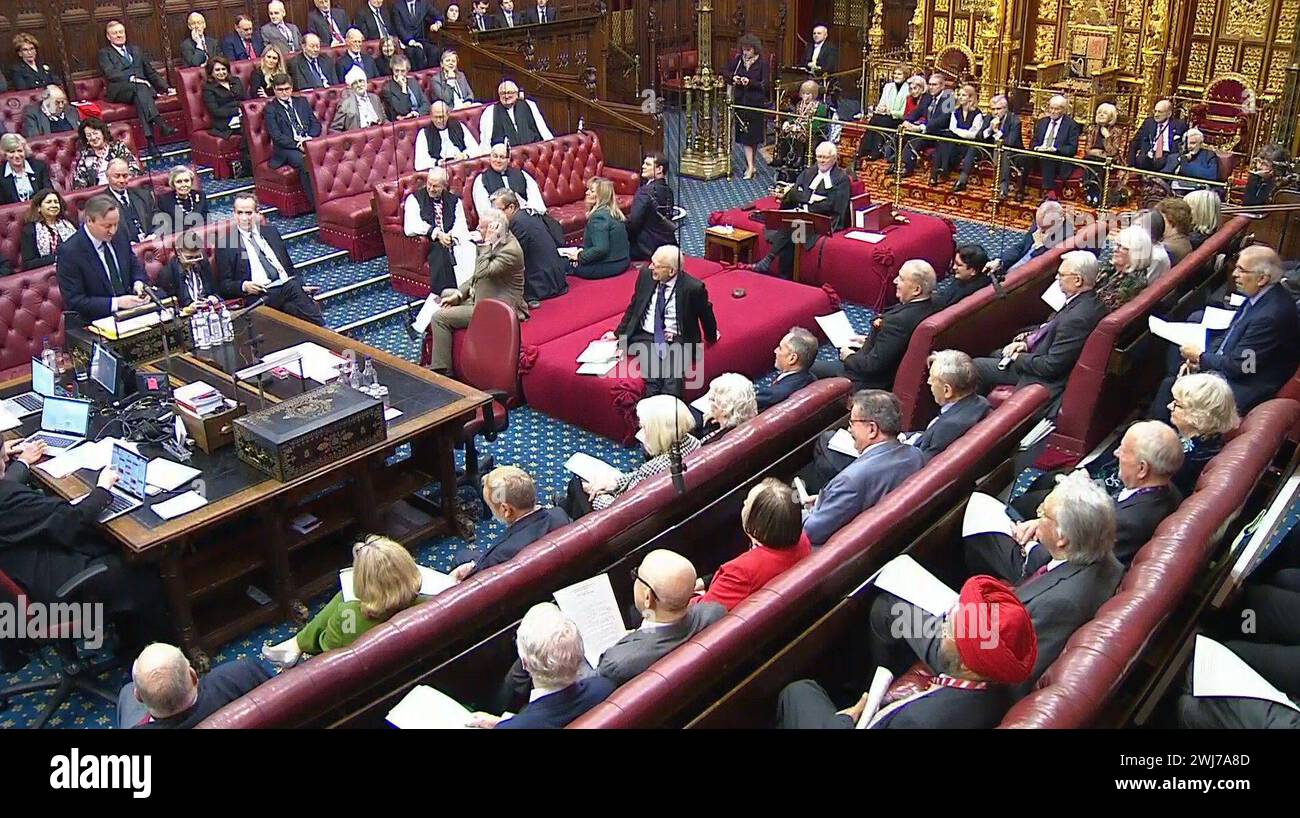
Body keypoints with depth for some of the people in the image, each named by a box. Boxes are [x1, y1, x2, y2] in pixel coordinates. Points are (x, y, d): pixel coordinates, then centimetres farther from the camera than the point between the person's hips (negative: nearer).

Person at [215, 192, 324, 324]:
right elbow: (223, 284, 6)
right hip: (260, 294, -3)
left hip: (288, 284, 3)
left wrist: (301, 286, 7)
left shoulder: (271, 231, 21)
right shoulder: (225, 243, 9)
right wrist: (244, 286, -14)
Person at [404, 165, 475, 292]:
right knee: (441, 250, -36)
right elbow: (411, 228, -7)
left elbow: (461, 225, 6)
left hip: (453, 242, 3)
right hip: (426, 243, -3)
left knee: (469, 249, -28)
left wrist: (452, 236, -17)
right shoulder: (414, 199, 7)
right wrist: (436, 233, -17)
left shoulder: (454, 200, 18)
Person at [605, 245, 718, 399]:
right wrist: (618, 333, 13)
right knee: (652, 382, -27)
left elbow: (706, 313, 7)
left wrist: (711, 337, 22)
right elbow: (633, 307, 15)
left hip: (677, 341, -2)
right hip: (646, 337, 2)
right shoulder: (646, 274, 0)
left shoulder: (693, 287, -12)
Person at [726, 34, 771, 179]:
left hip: (756, 103, -3)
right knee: (745, 135, 0)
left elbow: (766, 85, -11)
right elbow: (725, 72, 15)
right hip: (740, 101, 3)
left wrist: (750, 82, -24)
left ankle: (750, 165, 10)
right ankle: (750, 166, 3)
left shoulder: (762, 63, -6)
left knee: (753, 134, 1)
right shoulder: (738, 59, 5)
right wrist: (732, 77, -7)